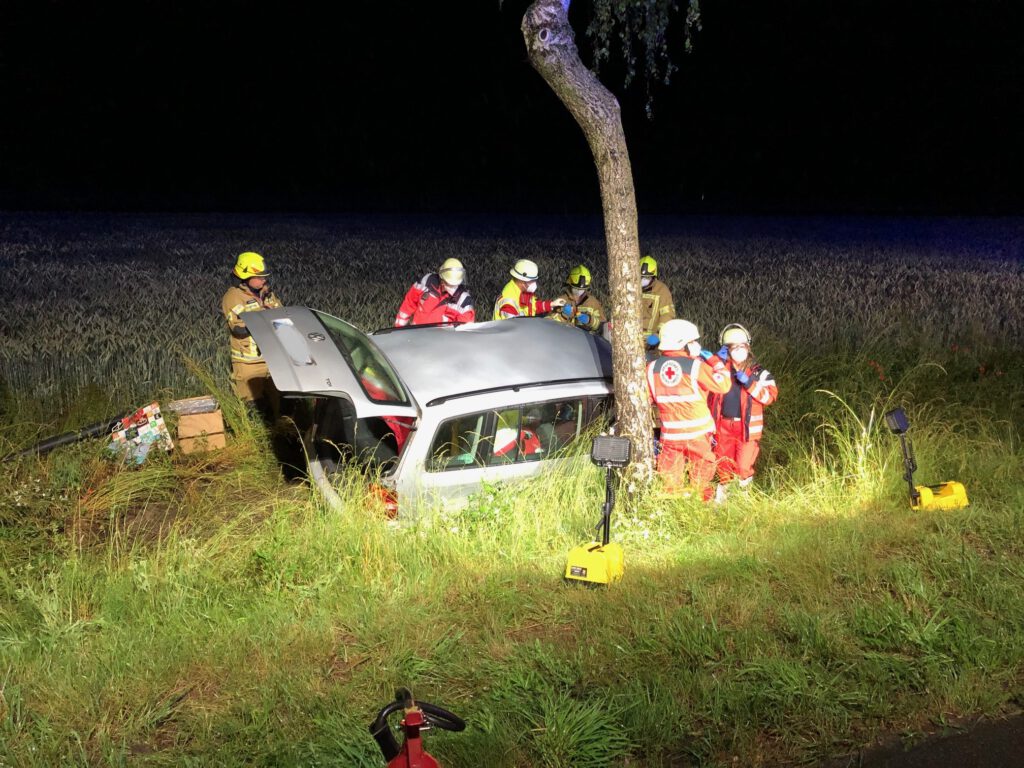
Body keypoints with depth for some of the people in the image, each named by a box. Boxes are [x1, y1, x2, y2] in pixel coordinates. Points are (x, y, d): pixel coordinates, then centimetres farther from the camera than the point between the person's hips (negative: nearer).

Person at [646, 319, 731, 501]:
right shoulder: (696, 366, -16)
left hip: (670, 434, 3)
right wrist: (714, 360, -3)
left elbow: (647, 398, 6)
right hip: (697, 433, -3)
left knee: (670, 479, 11)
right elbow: (723, 385, -12)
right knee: (701, 475, 12)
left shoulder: (652, 368, -3)